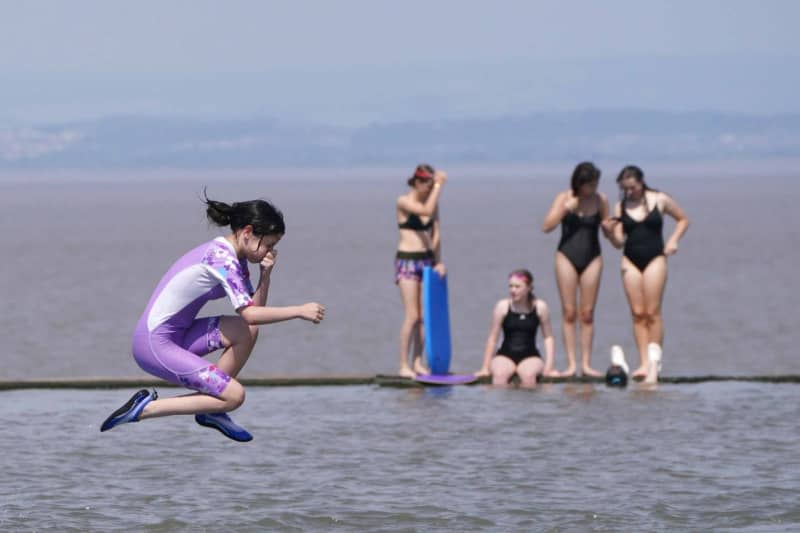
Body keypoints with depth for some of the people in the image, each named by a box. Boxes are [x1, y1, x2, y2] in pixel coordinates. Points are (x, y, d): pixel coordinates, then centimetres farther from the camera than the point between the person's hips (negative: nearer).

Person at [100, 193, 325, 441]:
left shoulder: (233, 258, 11)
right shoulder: (221, 258, -19)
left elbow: (254, 307, 13)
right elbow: (249, 314, -24)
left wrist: (265, 276, -3)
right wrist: (300, 311, -20)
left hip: (176, 335, 10)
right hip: (155, 345, -10)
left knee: (246, 332, 0)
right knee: (234, 396, -12)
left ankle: (211, 410, 8)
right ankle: (144, 408, -8)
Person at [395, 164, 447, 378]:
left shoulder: (432, 202, 9)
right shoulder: (404, 202, -9)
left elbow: (435, 233, 10)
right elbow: (426, 211, -26)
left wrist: (438, 261, 2)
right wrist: (439, 185, -21)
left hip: (427, 261, 6)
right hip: (407, 261, -6)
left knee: (424, 316, 3)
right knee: (412, 316, -10)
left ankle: (418, 363, 9)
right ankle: (404, 365, -6)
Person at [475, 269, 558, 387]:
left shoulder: (540, 307, -2)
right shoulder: (502, 306, -3)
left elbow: (548, 337, 3)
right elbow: (492, 338, 3)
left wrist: (548, 367, -6)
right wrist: (485, 368, 2)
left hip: (530, 357, 0)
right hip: (505, 356, 0)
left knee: (528, 375, -35)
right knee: (499, 374, -34)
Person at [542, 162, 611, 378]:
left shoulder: (600, 200, -1)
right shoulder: (564, 198, -5)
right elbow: (547, 227, -9)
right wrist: (565, 209, -19)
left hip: (592, 258, 1)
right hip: (567, 256, -1)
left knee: (587, 313, 0)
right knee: (569, 312, -3)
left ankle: (586, 363, 2)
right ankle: (571, 364, -2)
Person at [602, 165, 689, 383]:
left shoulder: (660, 200, 1)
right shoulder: (620, 207, 6)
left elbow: (683, 220, 14)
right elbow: (619, 242, 4)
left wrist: (673, 240, -1)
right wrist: (610, 231, -17)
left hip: (654, 258, -3)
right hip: (630, 260, 3)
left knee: (652, 313, -7)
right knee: (637, 314, 0)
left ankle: (654, 364, -5)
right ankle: (644, 364, 0)